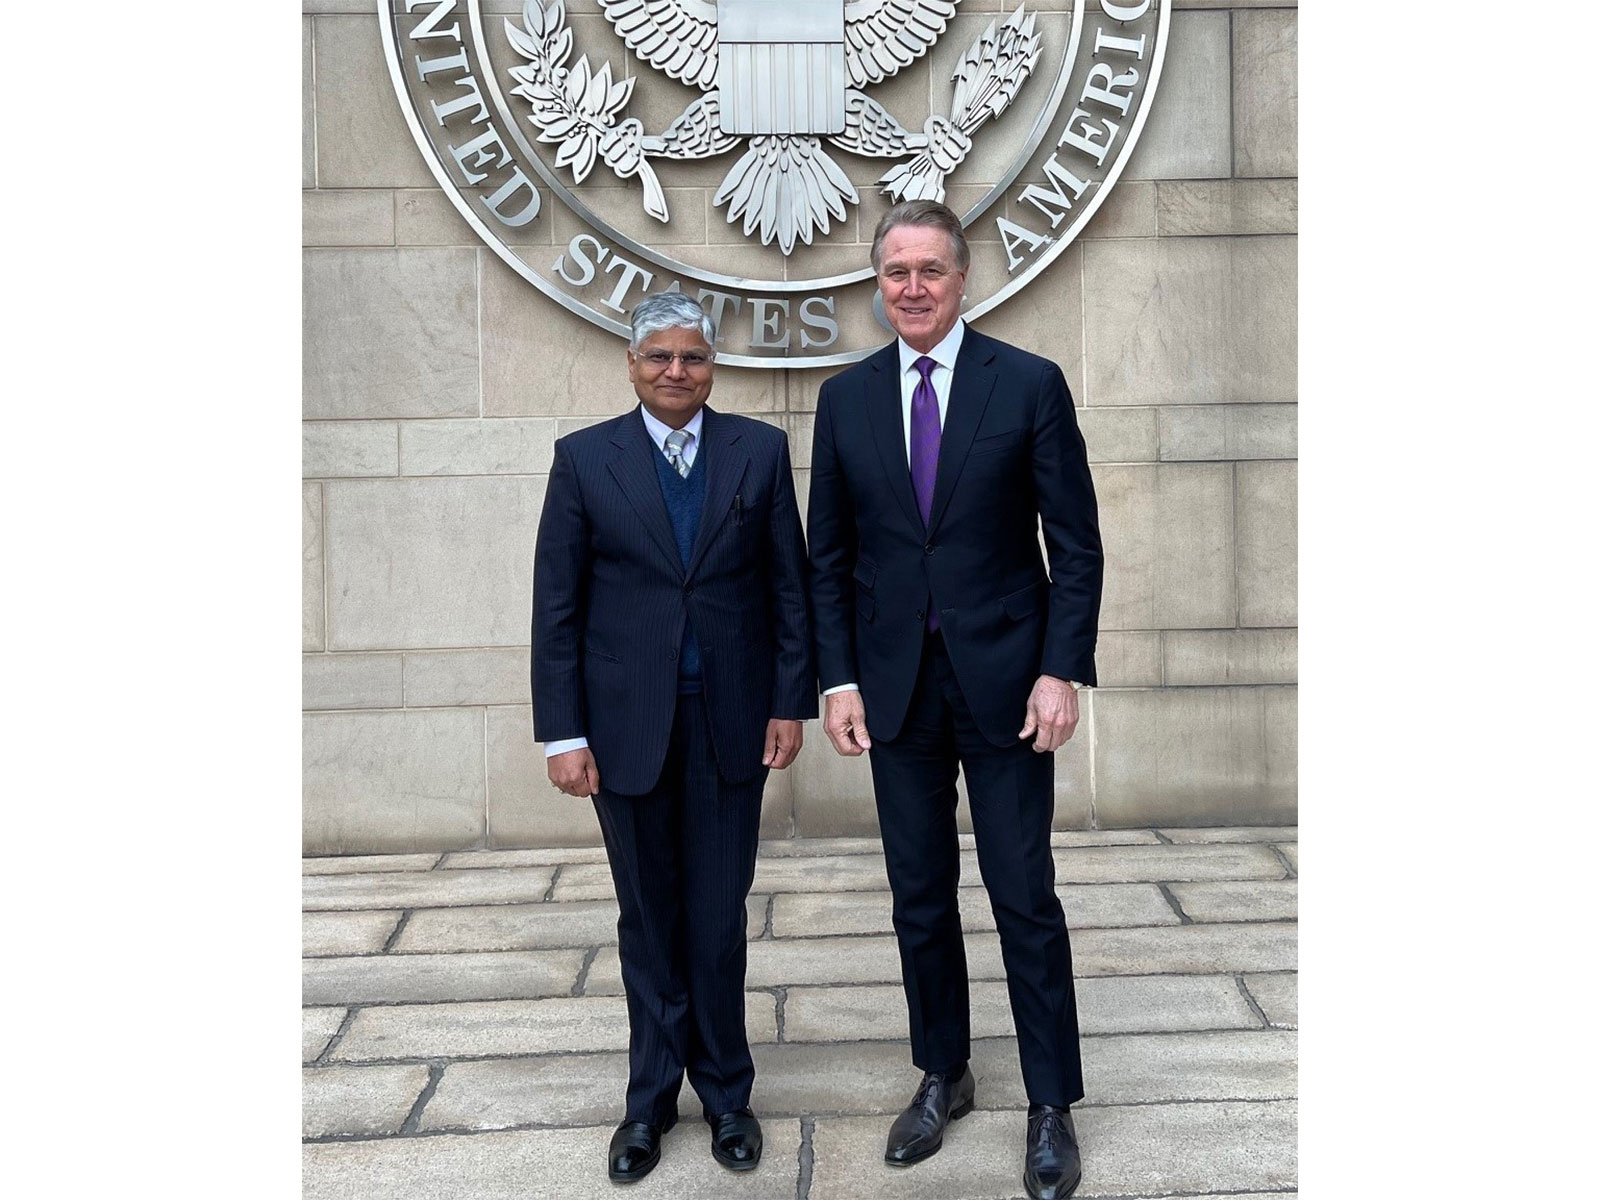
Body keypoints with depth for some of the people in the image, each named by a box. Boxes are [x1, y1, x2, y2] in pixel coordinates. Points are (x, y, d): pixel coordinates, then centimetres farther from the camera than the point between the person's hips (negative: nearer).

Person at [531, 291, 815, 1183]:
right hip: (626, 724, 0)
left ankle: (726, 1092, 23)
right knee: (649, 922, 11)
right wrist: (562, 731, -4)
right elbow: (557, 606, 0)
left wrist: (792, 701, -1)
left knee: (719, 919, 5)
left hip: (732, 722, 0)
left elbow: (791, 584, 4)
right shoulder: (585, 458, 1)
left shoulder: (761, 450, 3)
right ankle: (652, 1100, 27)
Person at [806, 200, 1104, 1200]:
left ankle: (1053, 1106, 17)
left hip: (1004, 678, -3)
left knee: (1026, 897, 3)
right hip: (896, 684, 3)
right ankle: (942, 1076, 30)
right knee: (920, 896, 12)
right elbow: (829, 555, 8)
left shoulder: (1030, 384, -3)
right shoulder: (846, 398, 6)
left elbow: (1077, 543, -4)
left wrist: (1062, 670, -11)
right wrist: (839, 677, 0)